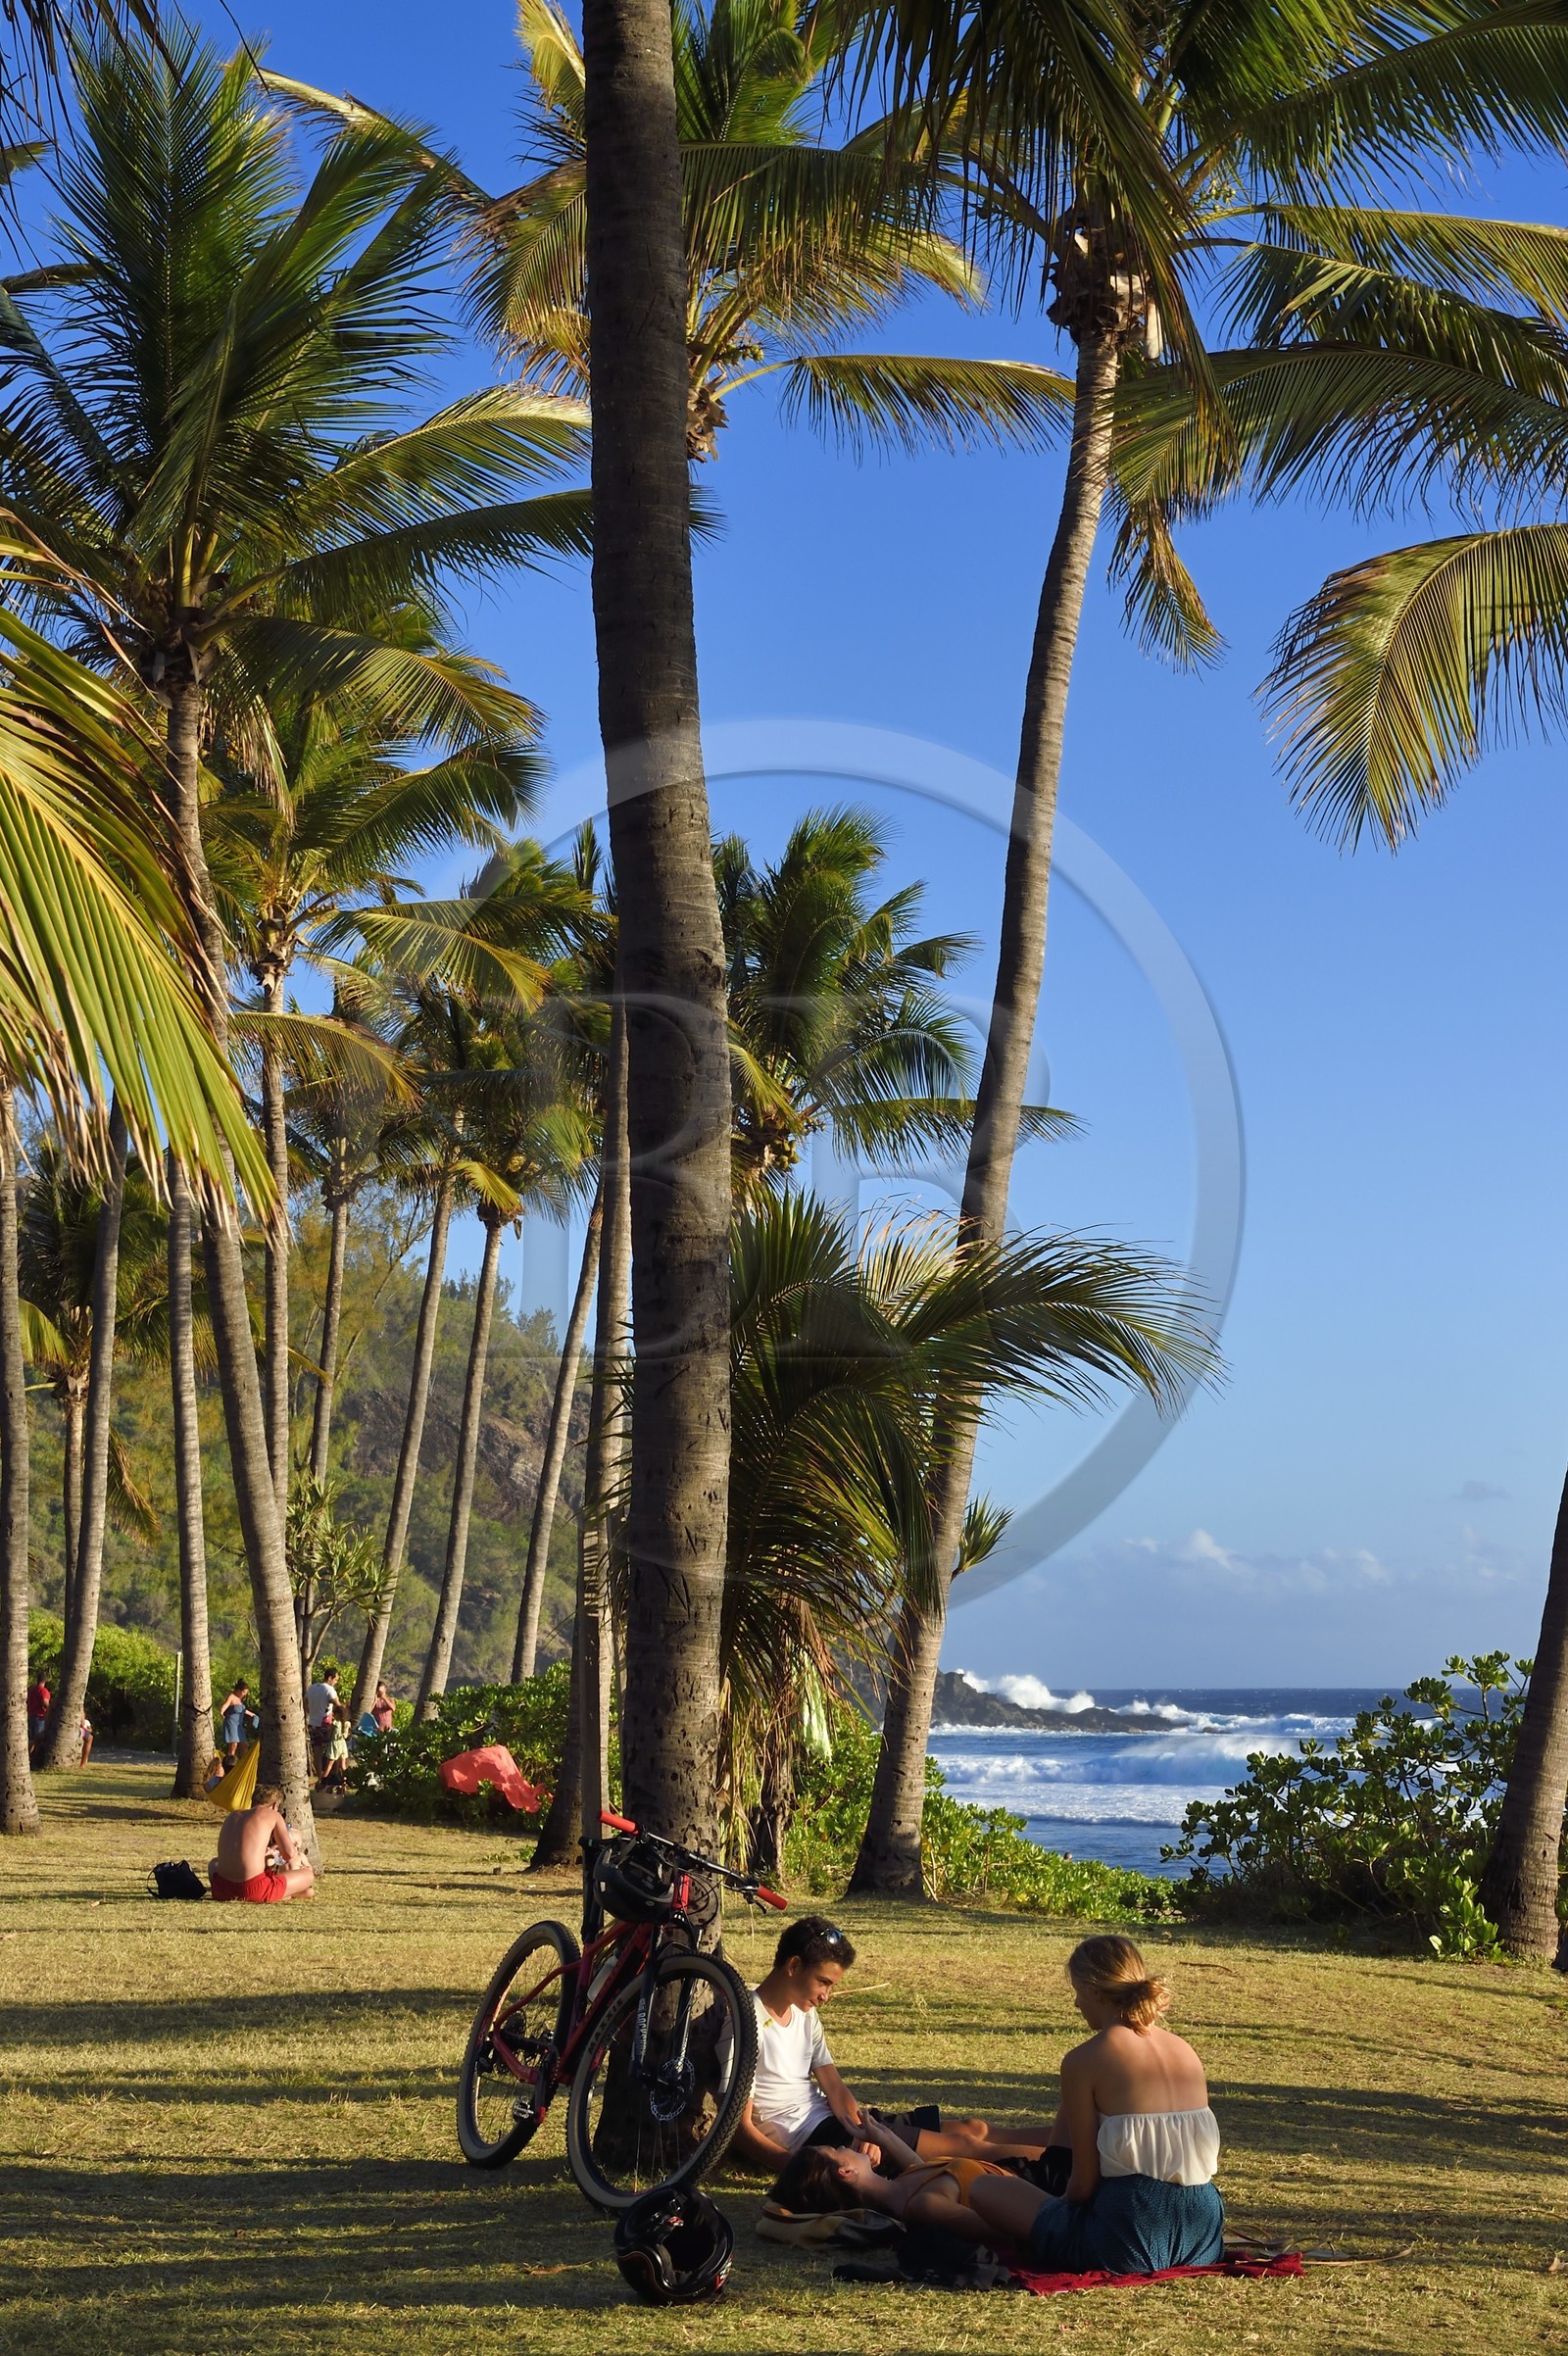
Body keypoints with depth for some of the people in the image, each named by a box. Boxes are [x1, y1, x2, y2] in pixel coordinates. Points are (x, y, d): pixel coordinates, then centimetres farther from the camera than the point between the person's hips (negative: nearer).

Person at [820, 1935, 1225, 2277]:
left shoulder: (1084, 2060, -8)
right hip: (1203, 2237, 6)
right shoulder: (1186, 2052, 10)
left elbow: (1084, 2180, -7)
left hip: (1128, 2239, -6)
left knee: (977, 2187, 17)